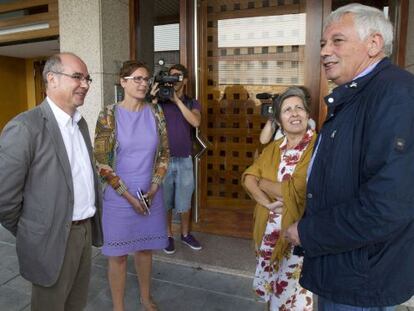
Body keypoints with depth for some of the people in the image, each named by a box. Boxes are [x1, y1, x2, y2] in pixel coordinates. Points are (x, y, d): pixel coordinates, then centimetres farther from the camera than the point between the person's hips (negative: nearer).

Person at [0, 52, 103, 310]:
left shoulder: (80, 122, 7)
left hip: (86, 230, 7)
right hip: (53, 240, -6)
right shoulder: (25, 127, -18)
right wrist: (31, 236, -3)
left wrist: (91, 224, 11)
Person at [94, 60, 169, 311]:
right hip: (119, 197, -3)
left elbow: (164, 153, 4)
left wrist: (153, 189, -6)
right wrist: (128, 195, -13)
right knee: (119, 254, 10)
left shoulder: (155, 113, 1)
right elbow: (101, 162, -11)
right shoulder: (109, 115, -10)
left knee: (146, 248, 18)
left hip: (151, 195, 3)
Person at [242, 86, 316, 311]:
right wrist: (268, 203, -19)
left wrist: (263, 183, -7)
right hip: (269, 233, 6)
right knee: (271, 291, 22)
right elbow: (248, 178, -3)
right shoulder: (273, 148, 6)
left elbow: (296, 191, -22)